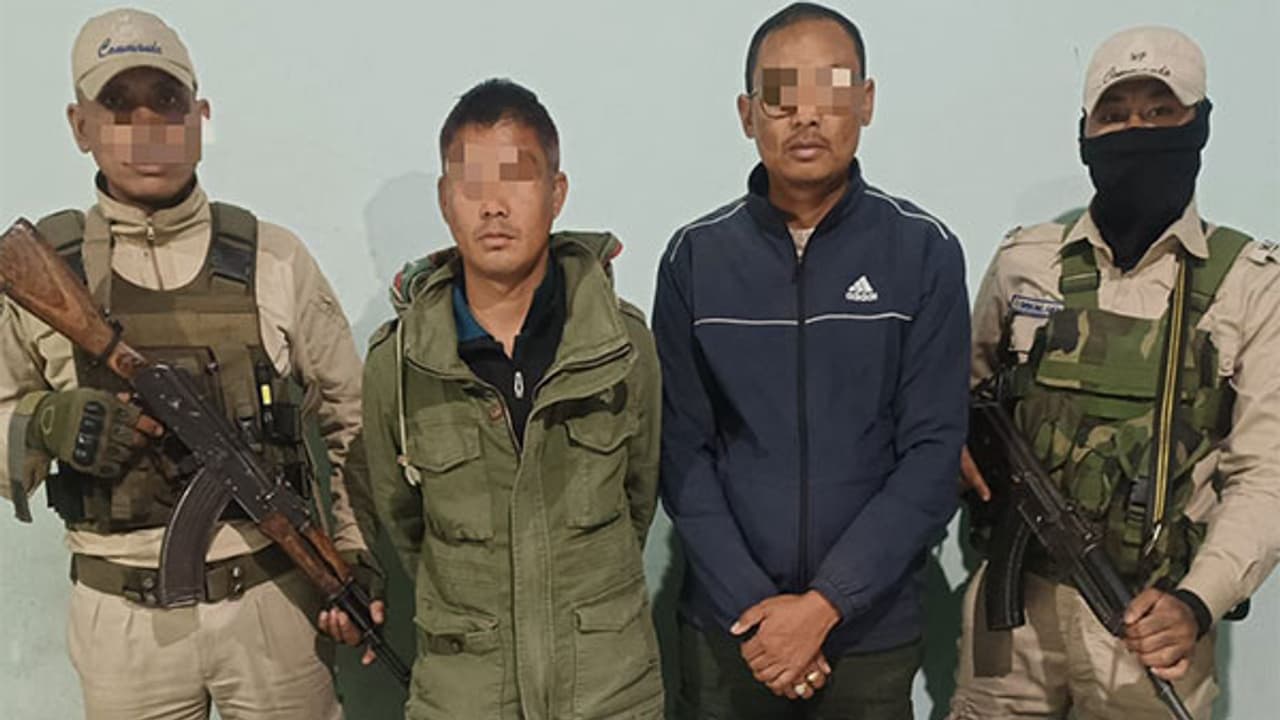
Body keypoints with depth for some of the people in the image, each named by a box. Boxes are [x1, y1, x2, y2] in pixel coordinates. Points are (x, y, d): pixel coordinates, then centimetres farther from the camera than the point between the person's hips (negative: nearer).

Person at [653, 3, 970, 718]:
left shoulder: (925, 252, -6)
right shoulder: (696, 258, -3)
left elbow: (933, 455, -8)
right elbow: (684, 453, -3)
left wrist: (825, 605, -14)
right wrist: (750, 607, -11)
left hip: (873, 635, 0)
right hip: (726, 630, 1)